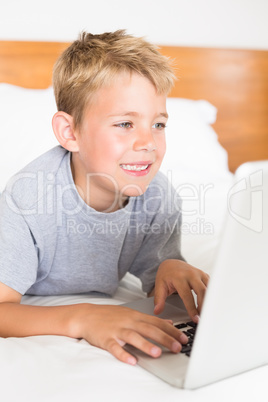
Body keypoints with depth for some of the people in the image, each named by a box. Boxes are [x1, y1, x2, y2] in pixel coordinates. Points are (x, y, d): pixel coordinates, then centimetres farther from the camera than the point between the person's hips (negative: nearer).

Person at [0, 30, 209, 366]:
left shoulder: (160, 198, -16)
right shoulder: (28, 198, -29)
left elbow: (156, 292, -5)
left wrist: (172, 268, -28)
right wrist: (81, 319, -48)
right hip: (30, 329, -3)